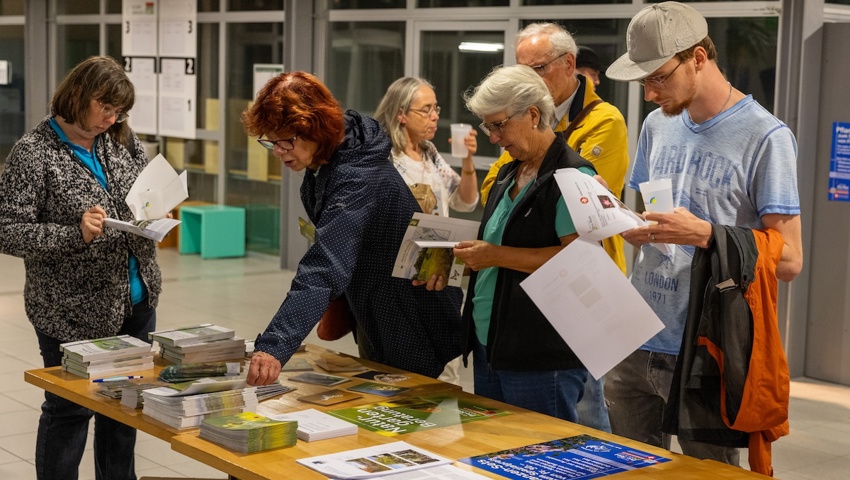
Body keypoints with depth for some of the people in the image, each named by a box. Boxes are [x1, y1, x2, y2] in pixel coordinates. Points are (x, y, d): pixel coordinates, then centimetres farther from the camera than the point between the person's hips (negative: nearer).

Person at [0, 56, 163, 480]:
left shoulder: (120, 140, 5)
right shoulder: (34, 152, -13)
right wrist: (75, 234, -27)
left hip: (136, 300, 6)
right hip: (74, 313, -6)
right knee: (69, 410, 6)